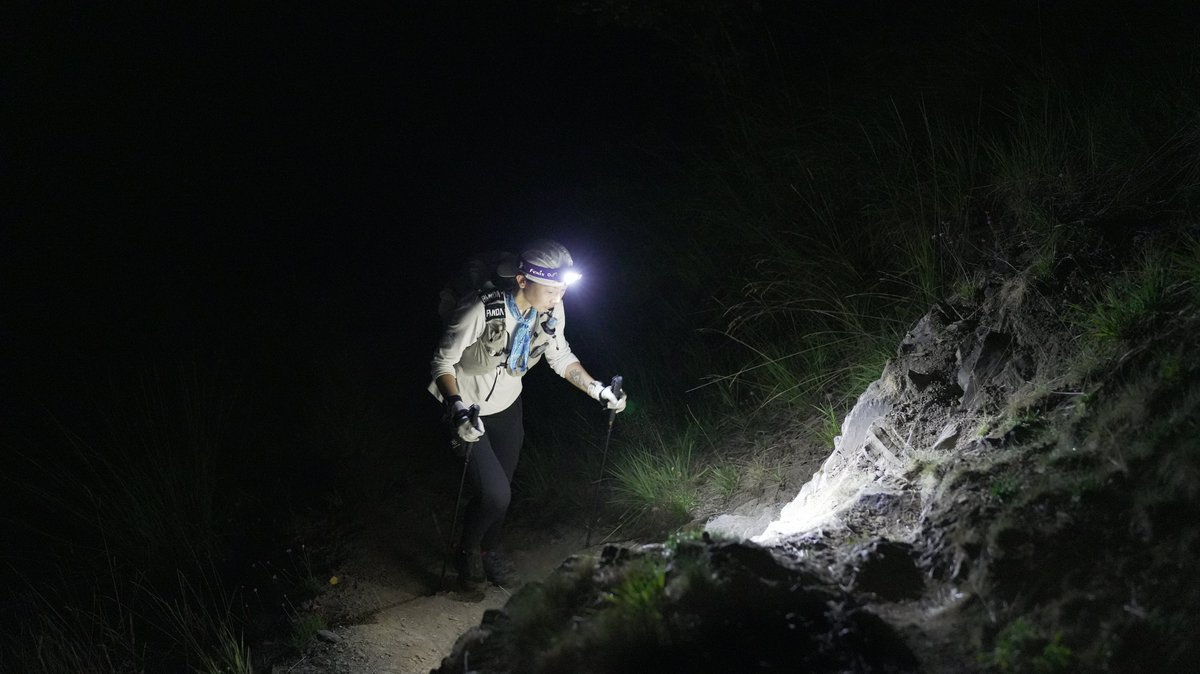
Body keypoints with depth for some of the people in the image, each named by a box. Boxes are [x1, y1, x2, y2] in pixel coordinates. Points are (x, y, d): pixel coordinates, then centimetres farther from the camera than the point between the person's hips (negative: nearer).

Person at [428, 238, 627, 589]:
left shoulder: (551, 310, -18)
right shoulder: (481, 311, -35)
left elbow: (560, 357, 0)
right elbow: (443, 361, -25)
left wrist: (597, 389, -10)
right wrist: (458, 410, -38)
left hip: (507, 406, 5)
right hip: (468, 411, -5)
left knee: (503, 484, 18)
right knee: (494, 494, -13)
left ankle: (489, 549, 46)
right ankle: (467, 551, 17)